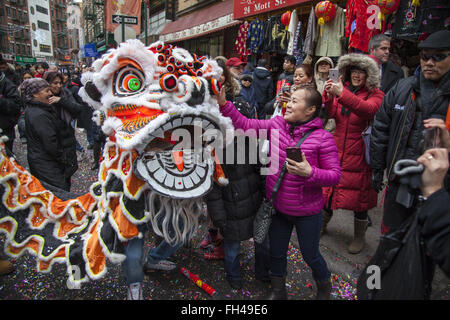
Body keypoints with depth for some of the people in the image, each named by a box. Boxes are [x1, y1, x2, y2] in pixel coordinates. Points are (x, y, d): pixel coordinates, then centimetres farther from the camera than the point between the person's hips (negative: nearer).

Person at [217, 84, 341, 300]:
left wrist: (310, 173, -31)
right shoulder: (277, 124, -4)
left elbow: (335, 175, -14)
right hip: (278, 207, 4)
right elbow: (247, 125, -7)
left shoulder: (323, 138, -17)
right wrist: (224, 104, -14)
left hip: (306, 211, -4)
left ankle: (324, 288, 50)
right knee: (276, 253, 21)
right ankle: (278, 291, 48)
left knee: (310, 255, 16)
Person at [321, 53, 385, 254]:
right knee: (328, 187, 12)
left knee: (359, 194, 5)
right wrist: (329, 96, -25)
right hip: (337, 149, 4)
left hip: (359, 154, -4)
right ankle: (322, 224, 35)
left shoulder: (376, 94, -4)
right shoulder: (344, 89, 9)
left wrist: (342, 94, -38)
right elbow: (331, 114, -5)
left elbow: (369, 109, -27)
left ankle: (359, 237, 26)